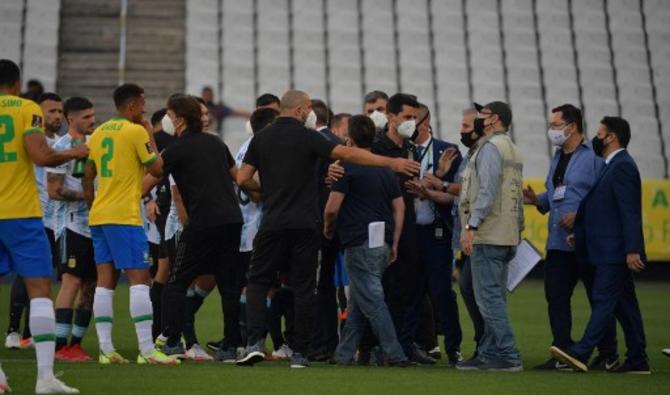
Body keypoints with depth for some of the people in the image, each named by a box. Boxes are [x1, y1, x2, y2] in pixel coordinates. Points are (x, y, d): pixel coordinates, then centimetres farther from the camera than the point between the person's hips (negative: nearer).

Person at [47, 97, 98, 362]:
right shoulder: (62, 147, -7)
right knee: (72, 281, -11)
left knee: (90, 285, 8)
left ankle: (76, 343, 15)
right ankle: (60, 345, -8)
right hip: (75, 225, -7)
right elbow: (54, 191, -11)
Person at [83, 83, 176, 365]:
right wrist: (151, 137, 5)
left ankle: (106, 349, 4)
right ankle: (147, 350, -11)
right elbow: (157, 169, -6)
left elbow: (87, 179, 18)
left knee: (105, 280, 5)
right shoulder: (136, 131, -7)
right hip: (124, 216, -8)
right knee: (140, 278, -7)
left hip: (98, 215, 8)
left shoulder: (98, 133, 15)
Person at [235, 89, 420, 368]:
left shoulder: (261, 138, 6)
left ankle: (255, 342, -7)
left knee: (258, 281, 10)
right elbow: (348, 154, -11)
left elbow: (242, 179, 3)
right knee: (303, 287, 5)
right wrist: (391, 163, -8)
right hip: (305, 225, -2)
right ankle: (300, 353, 5)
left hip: (273, 223, 2)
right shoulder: (307, 137, -3)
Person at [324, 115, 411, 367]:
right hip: (383, 243, 8)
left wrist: (328, 228, 8)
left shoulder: (349, 168, -7)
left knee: (372, 301, -5)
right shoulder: (386, 170, 15)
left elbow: (332, 207, -12)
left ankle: (395, 355, -9)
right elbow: (399, 207, 12)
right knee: (357, 302, 14)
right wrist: (394, 244, 14)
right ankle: (344, 355, 18)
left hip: (360, 243, -8)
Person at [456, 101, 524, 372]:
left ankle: (509, 357, -9)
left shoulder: (491, 146, -9)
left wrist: (470, 227, -20)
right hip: (507, 236, 10)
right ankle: (488, 354, 15)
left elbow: (487, 191, -19)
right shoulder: (512, 149, 20)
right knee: (495, 297, 11)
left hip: (487, 235, -10)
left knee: (489, 296, -8)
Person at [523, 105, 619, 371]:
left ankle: (609, 357, 14)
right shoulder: (558, 157, 16)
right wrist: (537, 200, 3)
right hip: (558, 241, 8)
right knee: (555, 296, 5)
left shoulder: (594, 156, -10)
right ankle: (563, 353, 13)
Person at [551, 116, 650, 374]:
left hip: (615, 252, -10)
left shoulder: (622, 166, -13)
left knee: (603, 300, -12)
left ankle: (580, 353, -15)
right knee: (624, 304, 10)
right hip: (610, 250, 10)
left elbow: (630, 212, -20)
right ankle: (637, 360, 14)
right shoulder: (615, 166, 18)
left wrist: (632, 249, -24)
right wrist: (581, 234, 16)